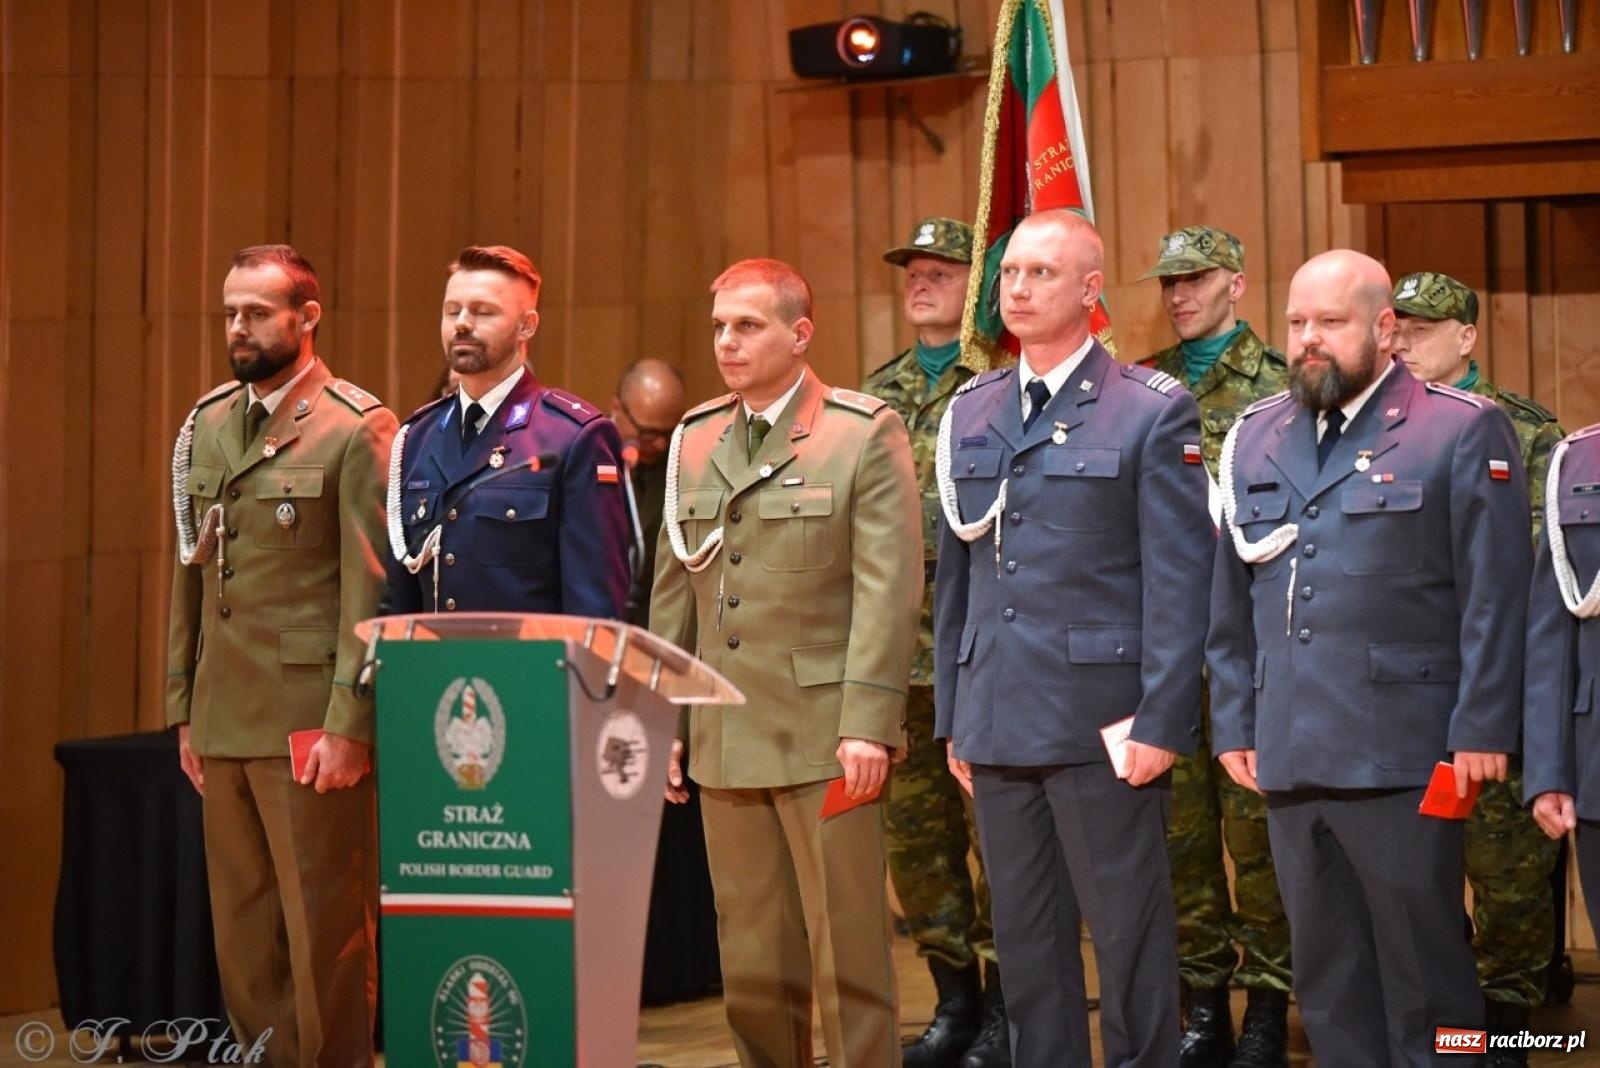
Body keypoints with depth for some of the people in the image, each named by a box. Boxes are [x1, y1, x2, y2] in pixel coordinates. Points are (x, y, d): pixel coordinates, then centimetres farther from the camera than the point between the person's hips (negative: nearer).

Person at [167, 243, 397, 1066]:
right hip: (224, 720, 6)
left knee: (325, 931, 1)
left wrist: (349, 724, -14)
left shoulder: (357, 429, -7)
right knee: (241, 928, 11)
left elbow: (371, 591, -10)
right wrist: (183, 709, 11)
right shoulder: (205, 425, 12)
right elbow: (189, 575, 14)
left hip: (311, 720, -6)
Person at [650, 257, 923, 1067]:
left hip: (823, 734, -5)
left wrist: (867, 723, -15)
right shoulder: (694, 440, 13)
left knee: (847, 949, 0)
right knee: (751, 957, 9)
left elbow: (889, 589, -9)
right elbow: (673, 591, 15)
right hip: (725, 739, 5)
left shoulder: (865, 434, -3)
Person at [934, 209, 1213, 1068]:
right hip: (997, 726, 5)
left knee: (1129, 933, 2)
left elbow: (1179, 580, -7)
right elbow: (955, 577, 15)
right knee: (1025, 940, 11)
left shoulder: (1153, 412, -3)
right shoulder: (970, 415, 12)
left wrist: (1160, 724, -12)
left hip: (1102, 722, -5)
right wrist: (953, 718, 12)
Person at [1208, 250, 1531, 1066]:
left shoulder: (1462, 431, -2)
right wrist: (1233, 723, 10)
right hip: (1290, 756, 5)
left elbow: (1494, 600, -6)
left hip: (1401, 755, -5)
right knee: (1326, 985, 12)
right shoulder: (1255, 437, 14)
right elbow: (1230, 601, 15)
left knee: (1423, 978, 4)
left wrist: (1479, 732, -10)